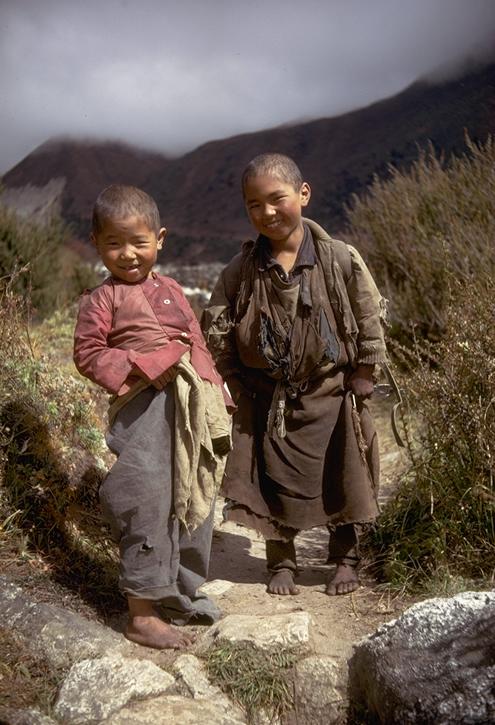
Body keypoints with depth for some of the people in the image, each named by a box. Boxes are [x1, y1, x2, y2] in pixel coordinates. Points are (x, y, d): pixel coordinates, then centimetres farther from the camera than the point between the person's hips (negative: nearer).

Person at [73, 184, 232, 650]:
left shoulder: (170, 290, 15)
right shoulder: (101, 300, -2)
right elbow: (88, 354, -6)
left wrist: (215, 396, 13)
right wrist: (139, 367, -17)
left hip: (193, 411, 7)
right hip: (145, 414, -7)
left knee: (194, 505, 16)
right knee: (148, 506, -3)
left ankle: (181, 593, 35)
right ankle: (142, 615, 13)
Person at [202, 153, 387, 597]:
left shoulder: (341, 260, -11)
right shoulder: (240, 272, -8)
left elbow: (371, 321, -4)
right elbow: (217, 331, 0)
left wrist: (360, 383, -4)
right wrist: (242, 389, -3)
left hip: (331, 395, -1)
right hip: (268, 401, 1)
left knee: (342, 482, 10)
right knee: (275, 482, 9)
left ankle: (346, 560, 32)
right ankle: (282, 564, 29)